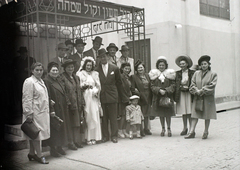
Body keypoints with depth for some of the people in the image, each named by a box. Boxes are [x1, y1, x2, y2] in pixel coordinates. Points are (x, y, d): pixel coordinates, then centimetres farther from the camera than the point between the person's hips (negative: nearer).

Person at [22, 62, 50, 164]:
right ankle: (39, 155, 2)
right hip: (35, 113, -9)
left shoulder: (41, 81, 17)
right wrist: (29, 113, -19)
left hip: (42, 112, 9)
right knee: (36, 133, -4)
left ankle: (32, 153, 22)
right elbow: (27, 99, -16)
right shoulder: (29, 81, -11)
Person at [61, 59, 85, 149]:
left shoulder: (76, 77, 16)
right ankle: (71, 143, 7)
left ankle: (77, 141, 20)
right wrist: (68, 103, -18)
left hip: (77, 104, 7)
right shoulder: (62, 78, -7)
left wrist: (82, 102, 12)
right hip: (70, 105, -7)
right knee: (70, 124, -1)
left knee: (77, 124, 11)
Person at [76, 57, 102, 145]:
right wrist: (84, 86, -19)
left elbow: (98, 86, 10)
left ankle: (94, 137, 8)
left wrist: (96, 91, -7)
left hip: (94, 97, 3)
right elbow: (79, 86, -2)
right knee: (87, 117, -4)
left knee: (94, 117, 1)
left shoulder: (95, 74, 15)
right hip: (85, 97, -3)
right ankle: (88, 137, 2)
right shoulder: (80, 74, 5)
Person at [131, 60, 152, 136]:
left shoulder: (147, 75, 13)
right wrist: (137, 93, -20)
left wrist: (151, 97, 6)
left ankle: (146, 129, 25)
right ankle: (141, 130, 7)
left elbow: (150, 86, 14)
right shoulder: (134, 77, -4)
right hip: (140, 98, -5)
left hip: (148, 98, 5)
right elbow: (132, 88, -8)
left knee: (147, 114, 13)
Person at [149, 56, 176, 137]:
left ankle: (169, 128, 16)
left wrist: (166, 90, -16)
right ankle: (163, 128, 22)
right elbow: (152, 86, 1)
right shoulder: (154, 74, 5)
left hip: (168, 96, -1)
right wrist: (159, 90, -16)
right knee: (160, 113, 9)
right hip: (158, 97, 1)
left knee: (168, 113, 0)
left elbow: (173, 85, -1)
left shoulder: (169, 73, 3)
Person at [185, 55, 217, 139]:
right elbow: (192, 84, 5)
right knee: (195, 114, -3)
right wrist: (197, 91, -13)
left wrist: (202, 90, -15)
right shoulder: (196, 73, 9)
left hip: (208, 98, -2)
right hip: (197, 97, 2)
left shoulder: (213, 74, 1)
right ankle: (192, 132, -1)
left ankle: (206, 132, 17)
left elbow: (211, 86, -9)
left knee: (207, 115, 5)